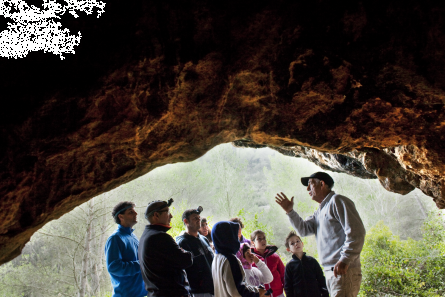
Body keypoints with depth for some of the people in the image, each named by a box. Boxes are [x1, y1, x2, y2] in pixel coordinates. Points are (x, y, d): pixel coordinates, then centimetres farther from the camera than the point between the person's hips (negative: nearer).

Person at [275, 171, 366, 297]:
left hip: (343, 271, -9)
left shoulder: (337, 201, -6)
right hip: (330, 272, 9)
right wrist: (290, 211, 7)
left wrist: (344, 260, -21)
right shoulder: (320, 211, 23)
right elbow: (303, 229, 18)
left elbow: (356, 232, -15)